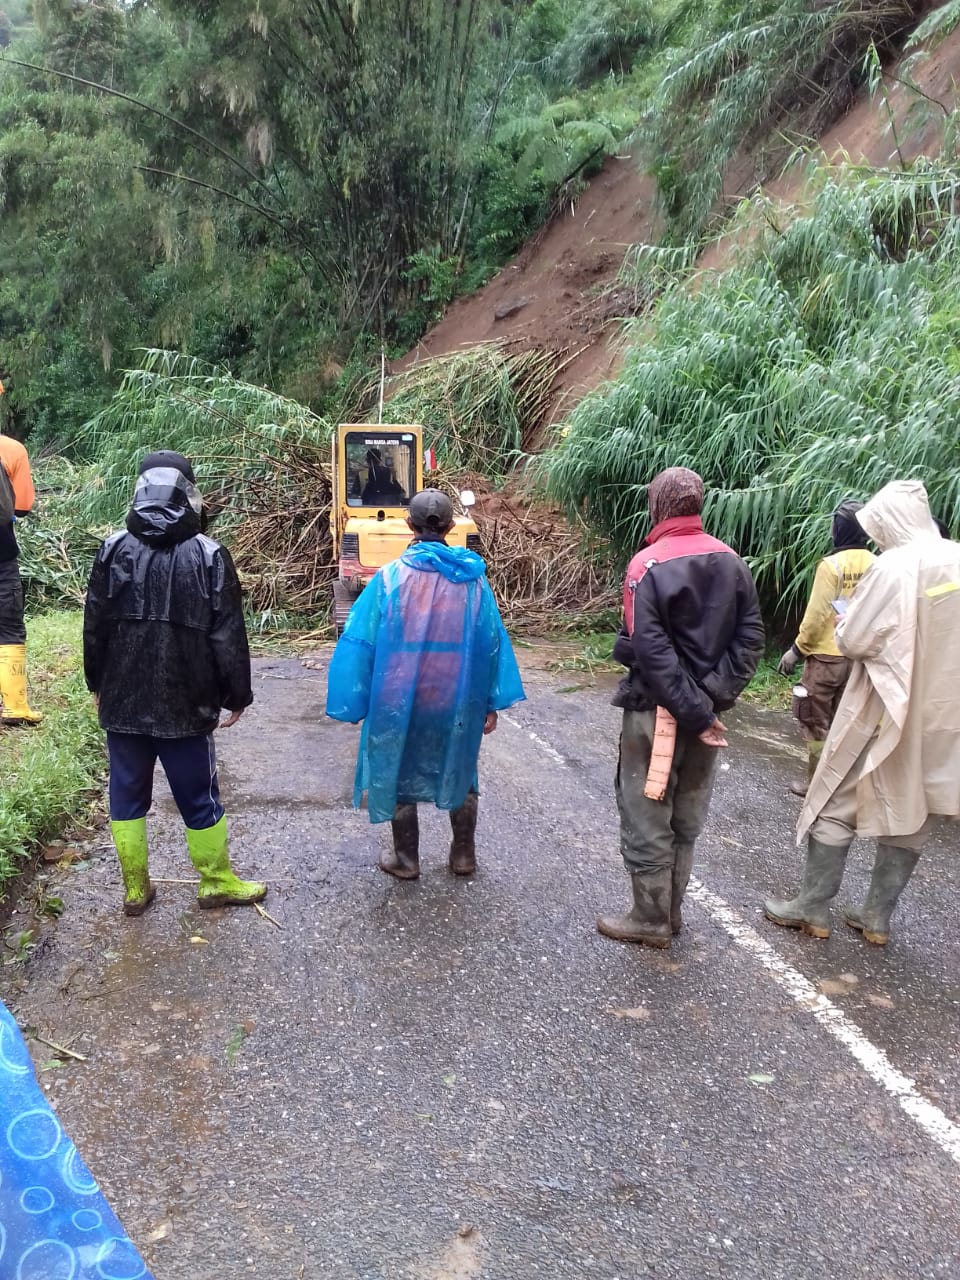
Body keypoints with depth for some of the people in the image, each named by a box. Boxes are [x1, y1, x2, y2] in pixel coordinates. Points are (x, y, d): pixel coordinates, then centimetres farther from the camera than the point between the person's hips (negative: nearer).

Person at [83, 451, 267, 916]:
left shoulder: (113, 549, -2)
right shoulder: (209, 554, -9)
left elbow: (94, 626, 5)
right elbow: (228, 635, -8)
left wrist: (98, 684, 18)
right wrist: (237, 695, 2)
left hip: (122, 702, 2)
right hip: (185, 704, -2)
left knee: (127, 794, 15)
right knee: (199, 797, 11)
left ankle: (135, 889, 25)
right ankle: (217, 882, 26)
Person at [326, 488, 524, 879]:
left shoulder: (391, 577, -10)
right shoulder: (471, 577, -4)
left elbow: (362, 640, -9)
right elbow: (491, 641, -1)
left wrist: (355, 701, -1)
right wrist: (492, 702, 7)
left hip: (400, 697, -2)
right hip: (458, 697, 2)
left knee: (400, 773, 16)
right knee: (459, 771, 21)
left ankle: (406, 860, 26)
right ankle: (463, 855, 31)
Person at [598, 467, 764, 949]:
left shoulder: (648, 565, -17)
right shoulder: (731, 561, 1)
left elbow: (650, 651, -22)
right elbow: (750, 637, -2)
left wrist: (695, 713, -18)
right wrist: (713, 700, -6)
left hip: (656, 709, -6)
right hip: (705, 707, 6)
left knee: (646, 818, 9)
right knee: (686, 818, 19)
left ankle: (651, 920, 21)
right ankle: (671, 910, 32)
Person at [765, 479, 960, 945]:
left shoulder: (894, 568, -18)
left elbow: (855, 641, -16)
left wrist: (845, 622, 3)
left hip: (886, 711, -6)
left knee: (836, 805, 6)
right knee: (909, 813, 13)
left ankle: (813, 908, 14)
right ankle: (878, 916, 22)